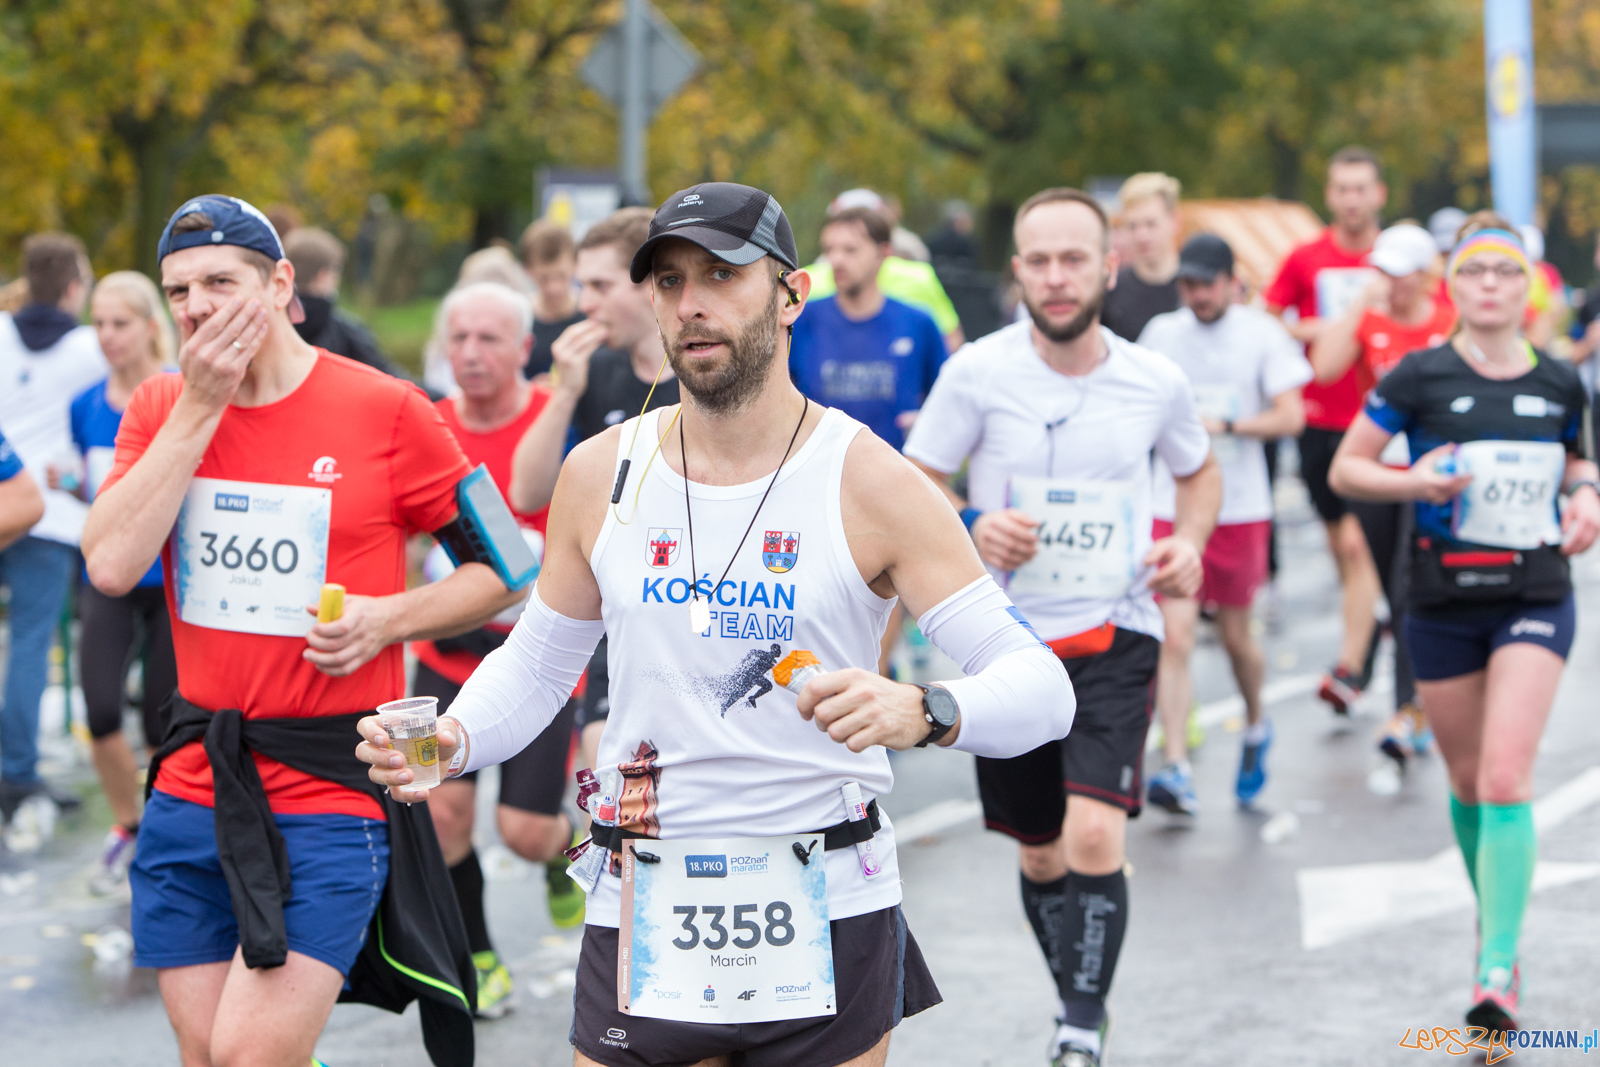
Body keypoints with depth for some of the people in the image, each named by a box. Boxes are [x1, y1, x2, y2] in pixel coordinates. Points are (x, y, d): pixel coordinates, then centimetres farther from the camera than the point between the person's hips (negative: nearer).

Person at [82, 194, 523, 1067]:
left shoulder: (384, 411, -4)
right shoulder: (160, 409, 6)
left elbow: (503, 568, 3)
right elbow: (112, 565, -11)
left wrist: (388, 618, -13)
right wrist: (198, 408, -10)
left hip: (330, 796, -4)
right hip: (191, 790, 4)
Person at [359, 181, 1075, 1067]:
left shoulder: (868, 484, -8)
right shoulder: (603, 475, 2)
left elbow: (1038, 685, -13)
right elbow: (534, 664, 16)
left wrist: (923, 713, -34)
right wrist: (451, 739, -5)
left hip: (827, 926, -2)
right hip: (642, 923, 2)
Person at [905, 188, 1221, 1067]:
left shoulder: (1154, 380, -2)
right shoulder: (976, 373, -8)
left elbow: (1199, 471, 18)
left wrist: (1189, 541, -2)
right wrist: (970, 529, -22)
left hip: (1115, 637, -1)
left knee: (1094, 837, -19)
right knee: (1040, 854, 12)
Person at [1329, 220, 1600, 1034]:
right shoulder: (1420, 378, -4)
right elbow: (1346, 468, 0)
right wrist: (1413, 482, -18)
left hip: (1535, 600, 0)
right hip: (1443, 603, 1)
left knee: (1506, 779, -15)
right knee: (1467, 782, 12)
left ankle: (1498, 970, -16)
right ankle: (1496, 921, 37)